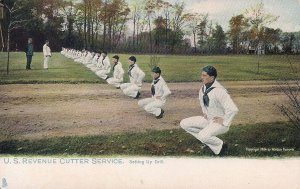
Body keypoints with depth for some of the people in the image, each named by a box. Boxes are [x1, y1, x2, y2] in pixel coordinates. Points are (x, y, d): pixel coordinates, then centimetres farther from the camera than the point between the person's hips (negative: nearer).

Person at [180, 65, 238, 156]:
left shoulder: (219, 91, -28)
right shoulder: (203, 87, -2)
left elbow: (233, 109, -33)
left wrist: (224, 122, -22)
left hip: (220, 122, -8)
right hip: (208, 119, 8)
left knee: (203, 136, -33)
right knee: (184, 124, -3)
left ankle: (221, 145, -2)